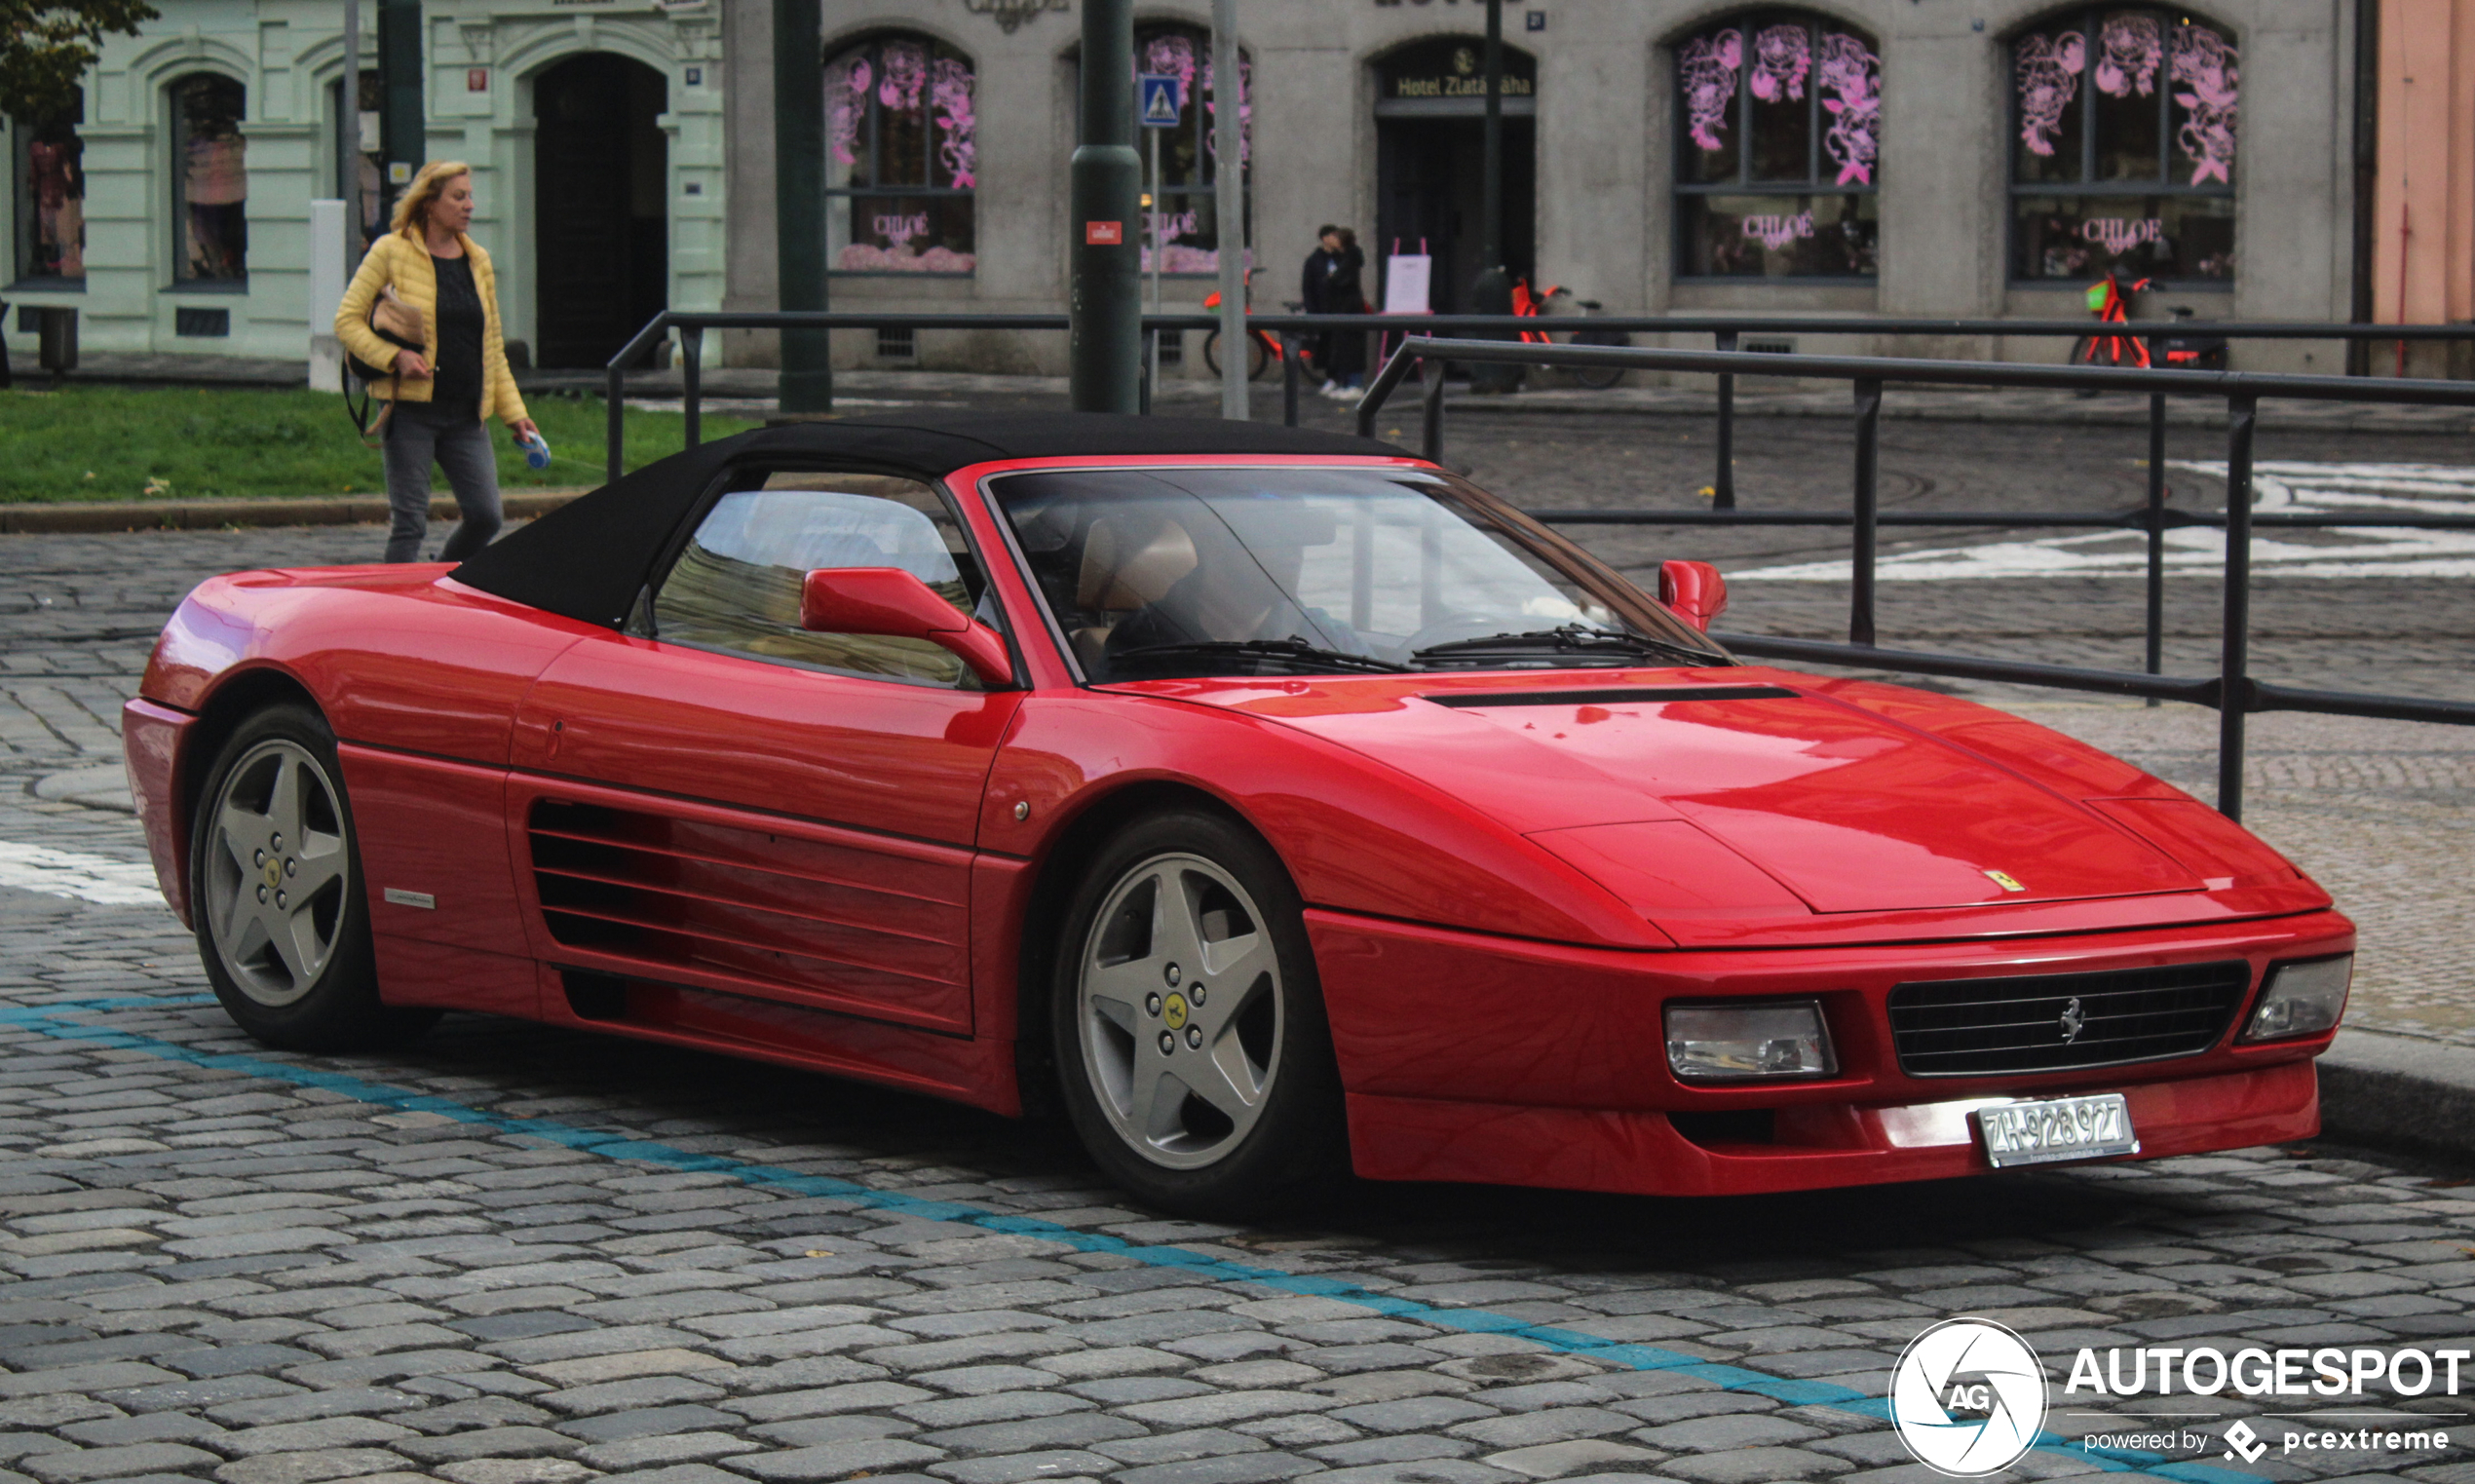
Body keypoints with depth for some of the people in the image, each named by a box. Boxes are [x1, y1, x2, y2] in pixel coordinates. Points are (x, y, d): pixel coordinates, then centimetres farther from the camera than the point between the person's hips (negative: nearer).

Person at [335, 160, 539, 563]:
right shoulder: (391, 251, -2)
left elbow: (493, 347, 19)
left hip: (466, 416, 5)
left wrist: (514, 413, 14)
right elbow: (347, 321, -2)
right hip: (412, 409, -5)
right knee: (409, 523, -5)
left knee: (485, 516, 0)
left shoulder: (478, 260, 14)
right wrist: (394, 356, -17)